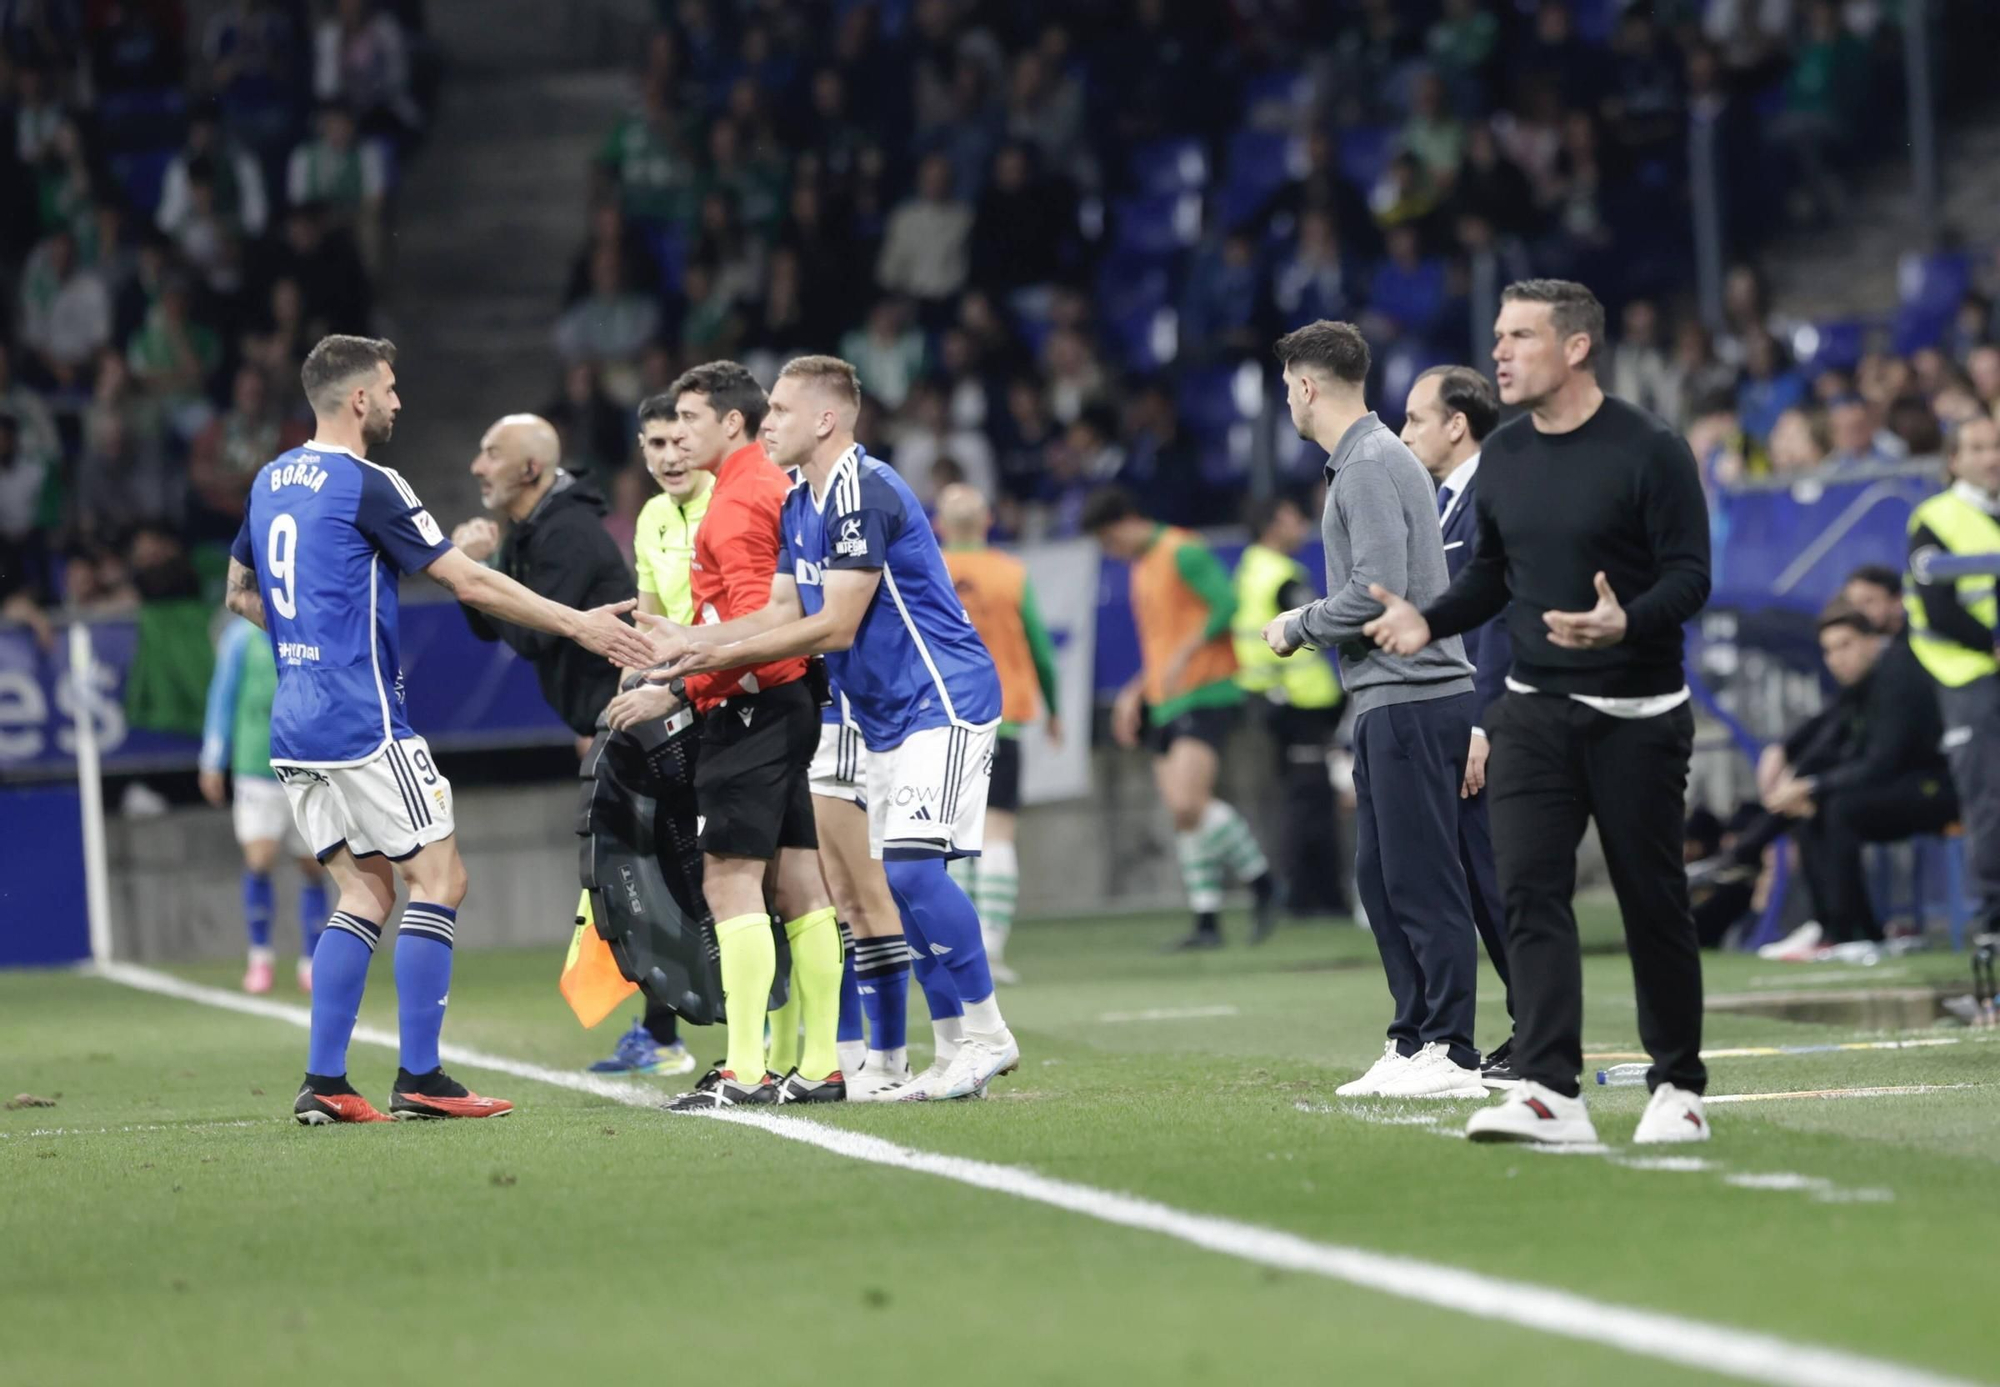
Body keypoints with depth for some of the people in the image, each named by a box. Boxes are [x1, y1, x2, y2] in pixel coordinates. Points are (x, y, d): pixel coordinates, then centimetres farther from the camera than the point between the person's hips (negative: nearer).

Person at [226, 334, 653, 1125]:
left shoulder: (271, 482, 13)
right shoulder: (367, 486, -12)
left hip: (294, 726, 8)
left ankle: (322, 1083, 4)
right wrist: (577, 624, -7)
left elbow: (241, 592, 26)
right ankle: (419, 1080, -4)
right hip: (361, 725, -8)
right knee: (437, 880, -1)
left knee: (365, 891, 11)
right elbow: (471, 585, -13)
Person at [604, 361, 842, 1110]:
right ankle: (817, 1066, 12)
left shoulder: (739, 499, -13)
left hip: (750, 706, -10)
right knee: (796, 883, 9)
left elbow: (757, 625, -20)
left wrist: (677, 690, -20)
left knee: (730, 879, -11)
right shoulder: (773, 485, 17)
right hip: (785, 706, 10)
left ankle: (745, 1070, -15)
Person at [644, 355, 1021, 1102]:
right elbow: (783, 611, 11)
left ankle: (989, 1035, -9)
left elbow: (835, 626, -22)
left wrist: (722, 653, -19)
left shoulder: (864, 494, -19)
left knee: (912, 866, -19)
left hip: (942, 702, -10)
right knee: (902, 880, 6)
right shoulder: (800, 505, 12)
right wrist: (689, 640, -1)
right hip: (888, 717, 10)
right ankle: (963, 1051, 11)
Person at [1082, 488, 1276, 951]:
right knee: (1183, 815, 3)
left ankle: (1261, 883, -5)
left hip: (1205, 694, -9)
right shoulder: (1142, 568, 21)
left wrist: (1185, 653, -22)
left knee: (1189, 803, -21)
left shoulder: (1182, 552, -8)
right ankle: (1206, 923, 3)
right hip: (1165, 704, 9)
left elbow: (1228, 605, -19)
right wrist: (1134, 693, 21)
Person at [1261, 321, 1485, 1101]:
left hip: (1413, 698, -10)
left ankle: (1451, 1055, -7)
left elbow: (1377, 592, -21)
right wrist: (1310, 627, 15)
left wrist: (1299, 624, -7)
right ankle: (1412, 1042, 18)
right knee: (1381, 879, 13)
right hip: (1390, 705, 10)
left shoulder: (1370, 467, -13)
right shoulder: (1369, 460, 19)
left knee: (1422, 883, -8)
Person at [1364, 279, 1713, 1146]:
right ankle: (1550, 1091, -15)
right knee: (1529, 888, -10)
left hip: (1637, 716, -4)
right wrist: (1429, 622, 4)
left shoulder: (1648, 451, -10)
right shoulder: (1502, 457, 8)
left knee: (1652, 903, 3)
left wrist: (1627, 625, -30)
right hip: (1534, 709, 5)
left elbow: (1690, 576, -12)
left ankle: (1677, 1088, 17)